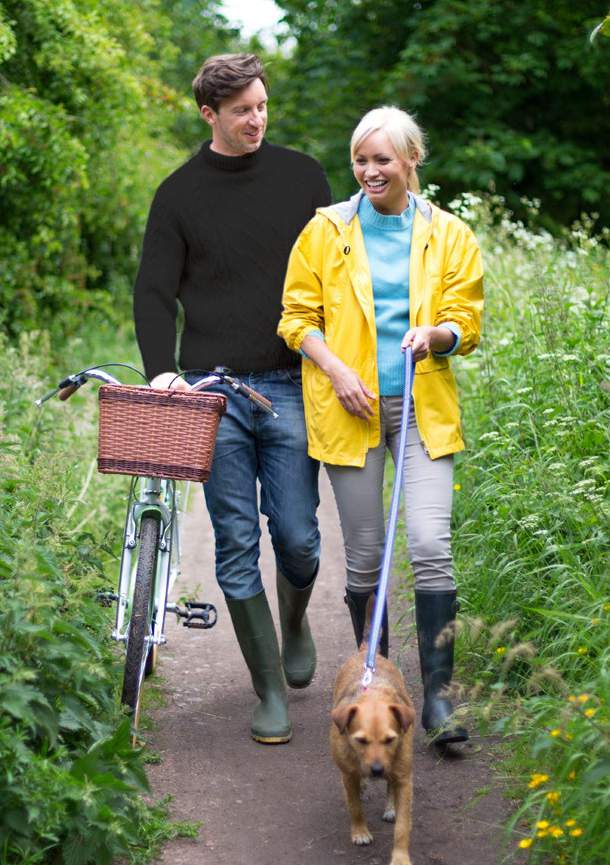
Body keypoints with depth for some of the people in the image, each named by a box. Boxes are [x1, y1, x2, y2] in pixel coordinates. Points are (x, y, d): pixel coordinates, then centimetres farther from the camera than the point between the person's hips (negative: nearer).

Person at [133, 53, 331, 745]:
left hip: (291, 386, 1)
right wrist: (161, 369, -13)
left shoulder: (300, 175, 9)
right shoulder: (180, 194, 5)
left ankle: (295, 623, 33)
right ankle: (271, 692, 9)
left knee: (297, 536, 0)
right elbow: (154, 292, 3)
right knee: (236, 546, -1)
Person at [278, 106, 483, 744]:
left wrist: (433, 334, -16)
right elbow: (298, 316, 6)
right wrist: (337, 371, -10)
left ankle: (437, 694, -4)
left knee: (431, 547, -11)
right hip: (350, 408, 0)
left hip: (424, 408, 0)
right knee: (364, 555, 5)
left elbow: (466, 325, 7)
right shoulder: (326, 231, 6)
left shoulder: (449, 236, 7)